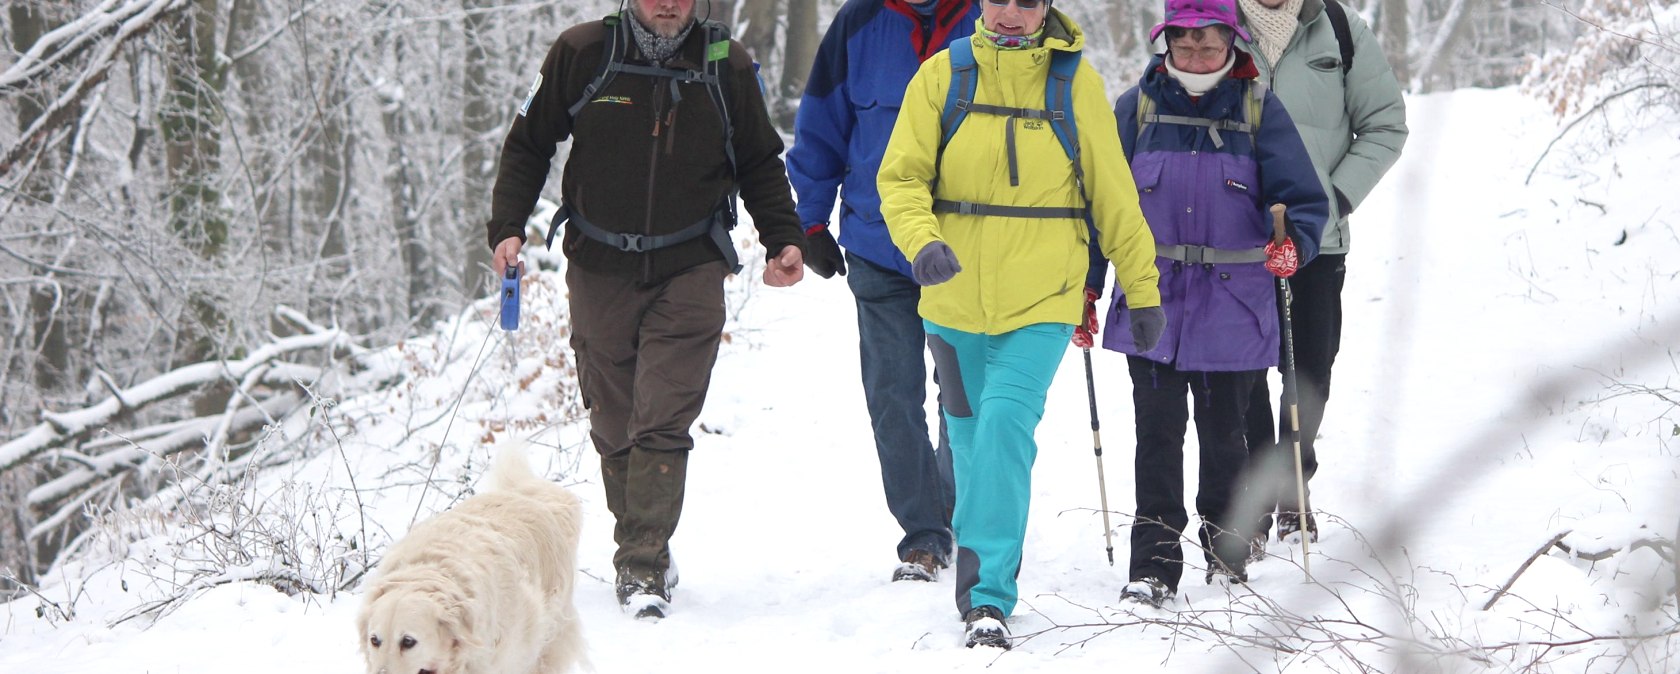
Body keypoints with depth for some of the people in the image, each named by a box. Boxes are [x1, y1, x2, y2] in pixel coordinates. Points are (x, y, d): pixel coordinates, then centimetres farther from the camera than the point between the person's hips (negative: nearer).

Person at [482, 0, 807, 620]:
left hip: (690, 272, -1)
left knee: (662, 423, -12)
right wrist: (507, 226, -2)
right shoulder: (580, 55, -2)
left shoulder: (728, 66, 1)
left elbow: (759, 163, 14)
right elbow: (528, 145, 8)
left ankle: (642, 569, -12)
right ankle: (642, 549, 21)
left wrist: (783, 238, 3)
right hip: (600, 272, 1)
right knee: (614, 425, 6)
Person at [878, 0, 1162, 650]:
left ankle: (988, 596, -17)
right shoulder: (942, 76, -1)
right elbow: (901, 176, -4)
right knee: (970, 438, 14)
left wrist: (1142, 289, 10)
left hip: (1041, 302, -2)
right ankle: (983, 565, 37)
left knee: (1006, 424, -20)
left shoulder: (1076, 83, -2)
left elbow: (1113, 194, 6)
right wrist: (921, 239, -24)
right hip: (956, 300, 2)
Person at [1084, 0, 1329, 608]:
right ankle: (1153, 564, 2)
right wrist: (1086, 282, 4)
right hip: (1151, 301, 0)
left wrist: (1293, 243, -21)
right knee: (1158, 432, -4)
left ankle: (1226, 554, 26)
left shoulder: (1259, 110, 2)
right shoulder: (1138, 108, 4)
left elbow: (1304, 199, 0)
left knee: (1223, 434, 8)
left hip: (1232, 305, 0)